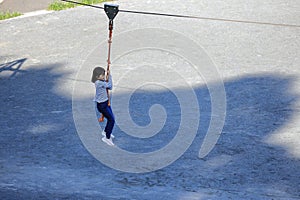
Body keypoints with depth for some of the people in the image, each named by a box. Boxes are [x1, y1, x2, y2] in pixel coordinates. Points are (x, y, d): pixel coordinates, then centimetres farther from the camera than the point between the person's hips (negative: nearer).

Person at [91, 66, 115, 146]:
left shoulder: (101, 82, 4)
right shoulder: (99, 83, -24)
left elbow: (109, 87, 3)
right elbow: (109, 85, -17)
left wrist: (107, 79, -8)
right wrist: (109, 76, -4)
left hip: (105, 103, 9)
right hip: (102, 105, -9)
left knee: (111, 118, 22)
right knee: (111, 120, -5)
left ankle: (105, 132, 46)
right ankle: (107, 138, 6)